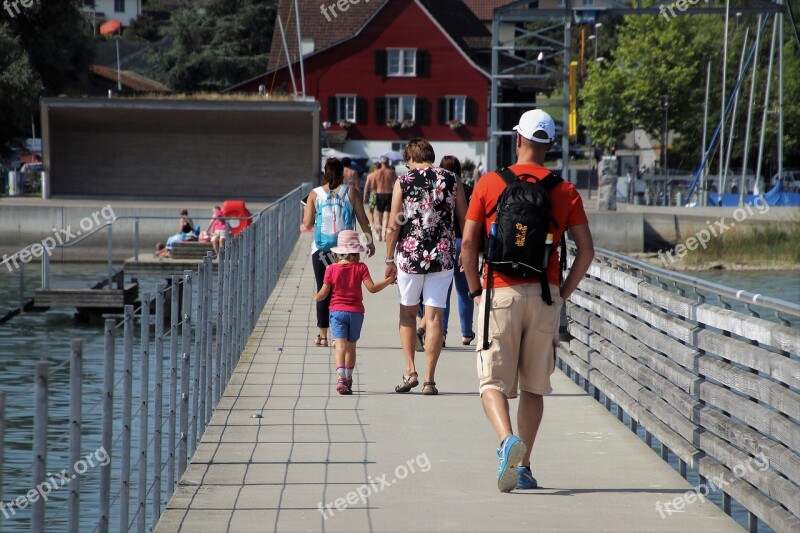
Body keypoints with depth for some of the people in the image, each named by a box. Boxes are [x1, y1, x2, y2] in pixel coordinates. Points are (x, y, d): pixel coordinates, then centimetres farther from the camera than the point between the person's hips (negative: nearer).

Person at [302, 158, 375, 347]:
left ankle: (323, 335, 10)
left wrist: (302, 227, 19)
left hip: (321, 250, 0)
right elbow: (363, 221, 1)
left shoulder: (315, 194, -1)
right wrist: (370, 242, 12)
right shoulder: (351, 192, -1)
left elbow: (307, 225, -3)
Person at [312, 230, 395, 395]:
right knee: (351, 346, 14)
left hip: (337, 311, -1)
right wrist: (389, 280, -1)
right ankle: (348, 379, 24)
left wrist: (316, 297, 21)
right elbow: (372, 288, -12)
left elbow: (323, 293, -2)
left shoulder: (331, 269, -4)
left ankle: (340, 377, -30)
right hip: (356, 312, 1)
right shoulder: (360, 268, -5)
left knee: (340, 345, -10)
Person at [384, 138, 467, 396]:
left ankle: (410, 370, 7)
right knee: (434, 316, 3)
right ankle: (429, 379, 1)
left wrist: (389, 260, 4)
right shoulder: (452, 180, 3)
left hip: (410, 256, -1)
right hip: (442, 257, 1)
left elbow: (393, 226, -3)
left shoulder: (403, 182, -1)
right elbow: (465, 221, 6)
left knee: (407, 312, 16)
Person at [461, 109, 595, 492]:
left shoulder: (489, 183, 1)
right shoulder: (565, 191, 5)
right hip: (545, 296, 2)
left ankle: (508, 439, -27)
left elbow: (468, 243, -2)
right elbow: (586, 250, 0)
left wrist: (476, 289, 8)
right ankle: (523, 466, 13)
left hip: (501, 292, -2)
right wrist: (563, 293, 9)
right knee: (534, 386, 12)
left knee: (493, 381, 0)